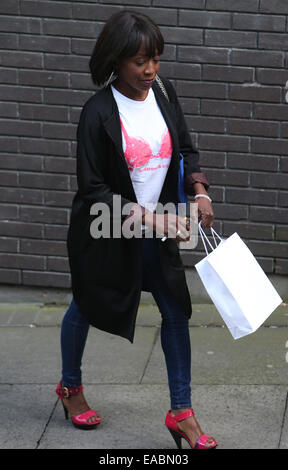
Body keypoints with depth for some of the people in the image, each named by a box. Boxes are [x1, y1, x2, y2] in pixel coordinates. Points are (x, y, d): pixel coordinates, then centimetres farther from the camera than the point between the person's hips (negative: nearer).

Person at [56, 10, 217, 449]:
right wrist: (148, 217, -28)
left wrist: (200, 191, -12)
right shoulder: (98, 113, -22)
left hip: (155, 231, 5)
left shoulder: (164, 93, -7)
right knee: (86, 308, 17)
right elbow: (93, 190, -20)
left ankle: (181, 412, 15)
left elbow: (186, 149, 7)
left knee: (176, 311, 2)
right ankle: (70, 387, 43)